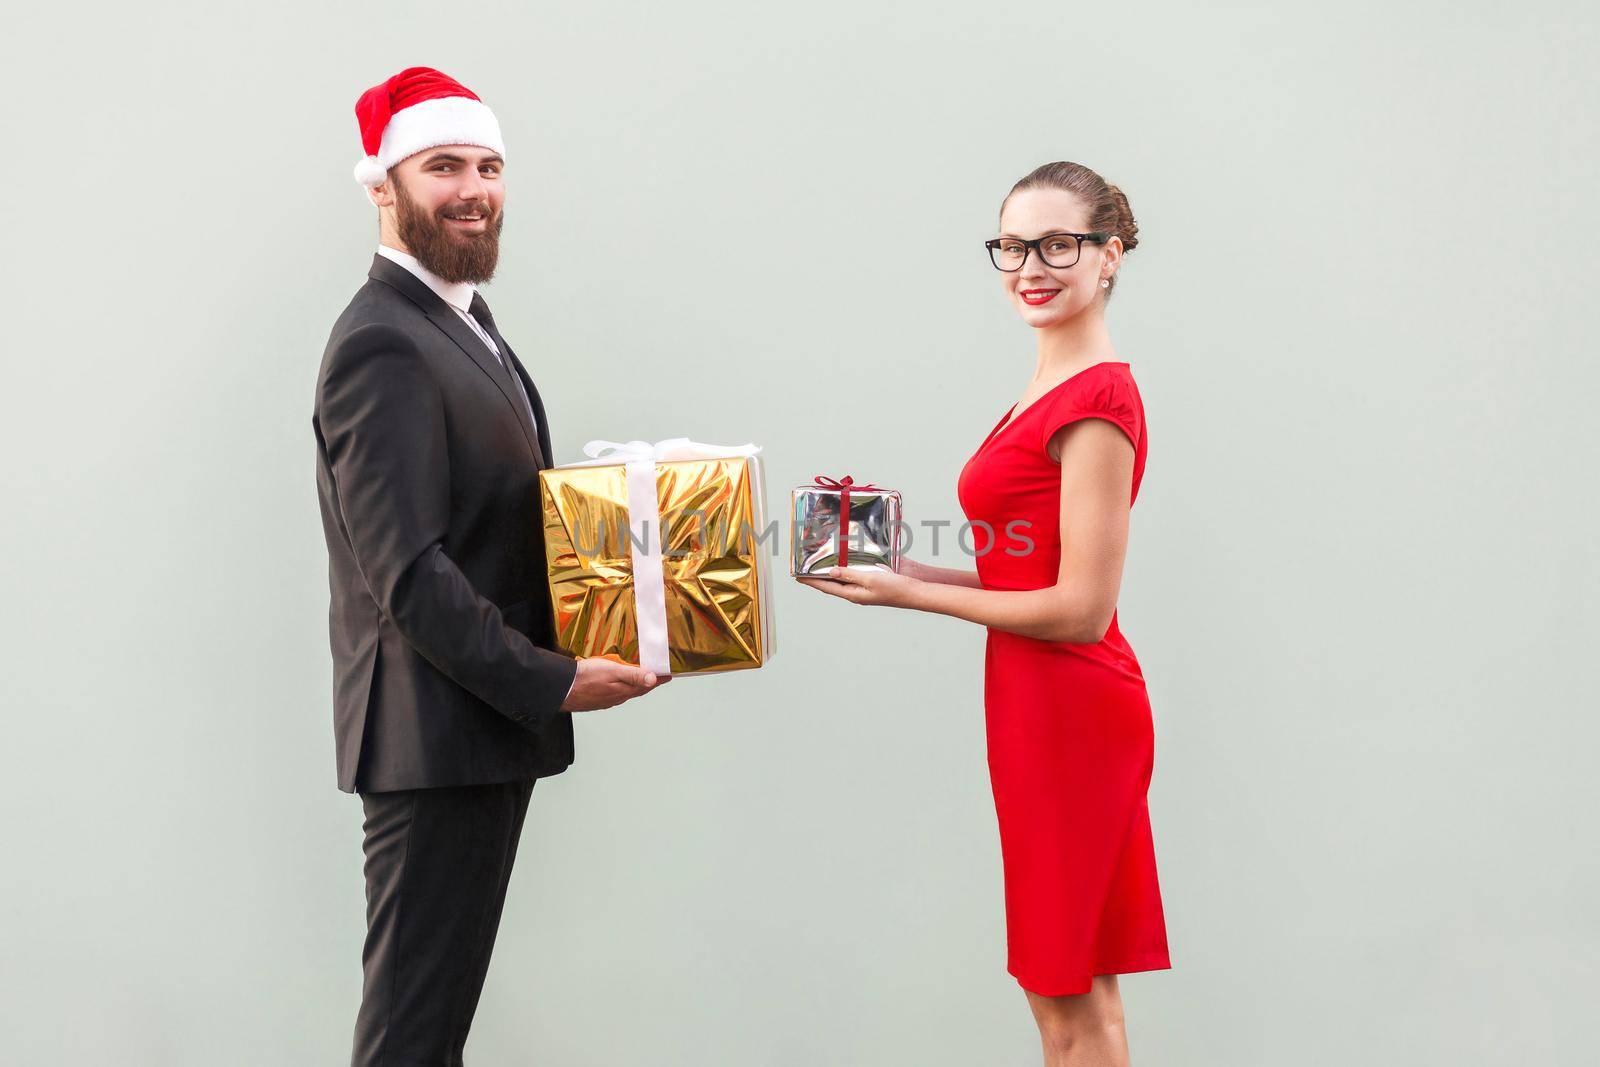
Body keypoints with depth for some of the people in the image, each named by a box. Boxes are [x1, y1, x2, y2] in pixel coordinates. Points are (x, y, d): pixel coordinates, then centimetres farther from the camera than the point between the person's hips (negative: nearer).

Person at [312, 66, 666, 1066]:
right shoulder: (383, 347, -17)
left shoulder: (467, 325, 16)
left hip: (489, 725, 10)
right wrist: (550, 682, -20)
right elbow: (407, 574, -23)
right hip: (435, 736, -10)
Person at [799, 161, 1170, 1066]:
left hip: (1068, 708, -10)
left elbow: (1082, 608, -19)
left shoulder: (1096, 402, -17)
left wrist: (912, 595, -13)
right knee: (1078, 992, 16)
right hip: (1043, 707, 10)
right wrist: (909, 570, 5)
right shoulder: (1055, 392, 13)